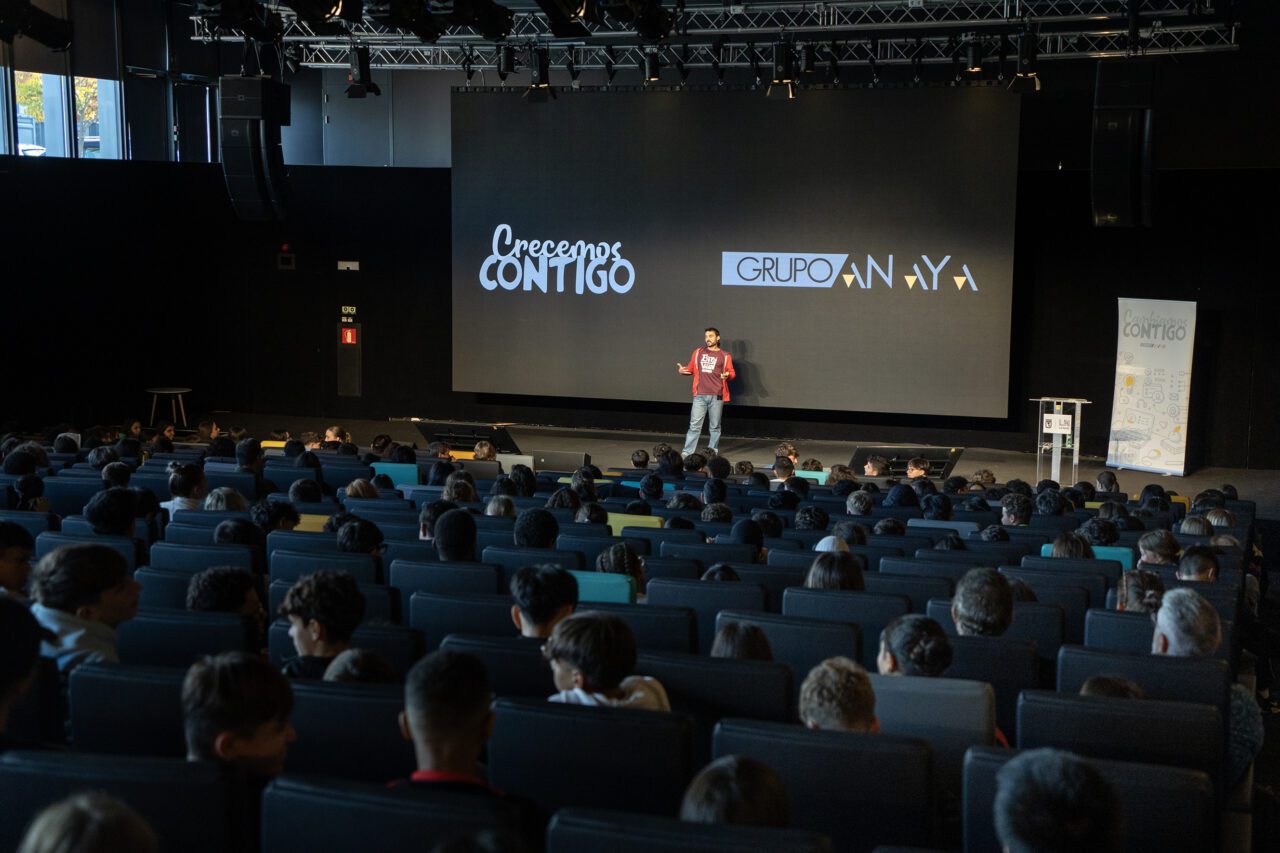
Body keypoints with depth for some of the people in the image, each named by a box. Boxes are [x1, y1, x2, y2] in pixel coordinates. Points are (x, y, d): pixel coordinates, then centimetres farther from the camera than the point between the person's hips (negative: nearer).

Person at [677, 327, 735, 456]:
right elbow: (691, 369, 18)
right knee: (694, 425, -3)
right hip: (700, 395, 1)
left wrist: (727, 375, -17)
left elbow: (732, 373, 5)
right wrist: (683, 370, -3)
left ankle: (713, 452, 14)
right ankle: (687, 453, -4)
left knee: (715, 426, 6)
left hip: (716, 396, -1)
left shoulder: (725, 356, 5)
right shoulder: (698, 352, 11)